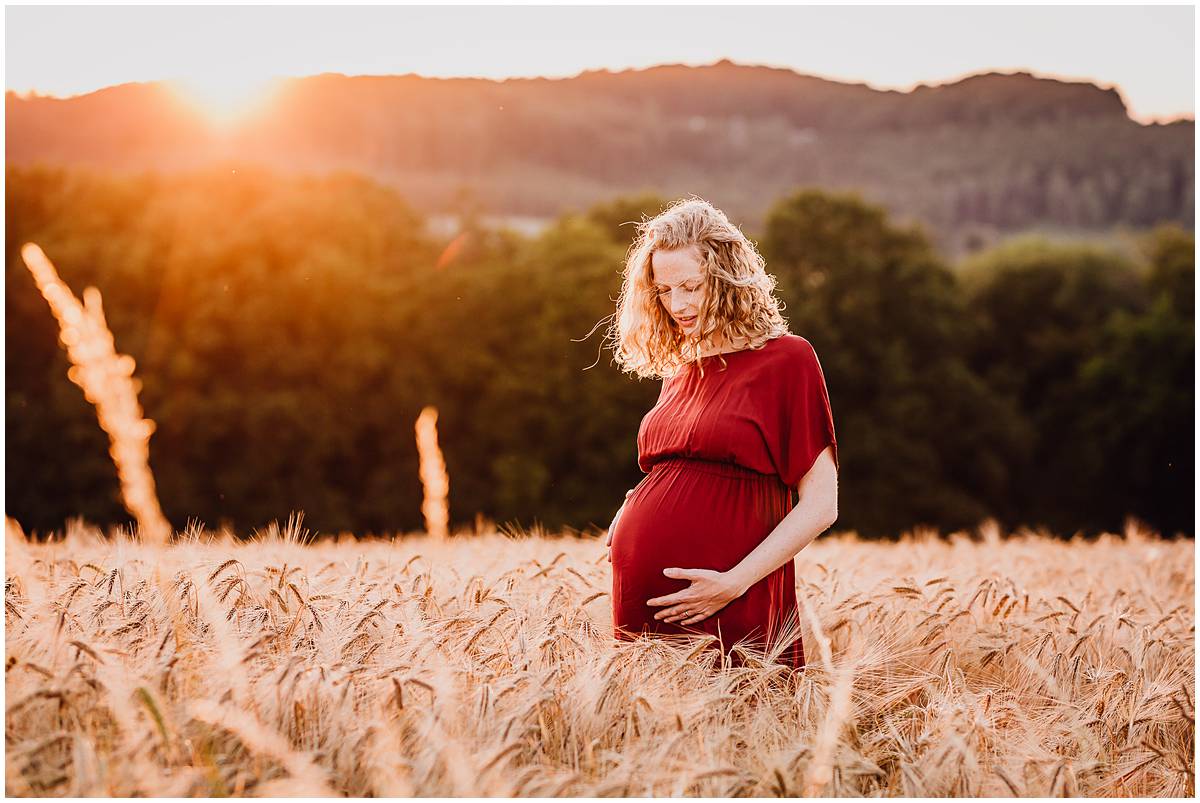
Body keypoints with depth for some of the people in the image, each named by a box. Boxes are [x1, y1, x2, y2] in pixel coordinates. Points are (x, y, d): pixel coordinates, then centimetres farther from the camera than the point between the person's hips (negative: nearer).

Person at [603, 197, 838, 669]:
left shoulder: (786, 359, -4)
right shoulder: (678, 372, 14)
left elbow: (820, 505, -8)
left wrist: (735, 582, -17)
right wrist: (629, 520, 4)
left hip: (726, 614, -6)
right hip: (641, 605, 6)